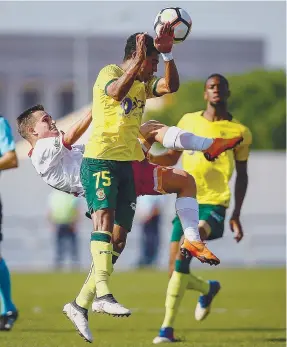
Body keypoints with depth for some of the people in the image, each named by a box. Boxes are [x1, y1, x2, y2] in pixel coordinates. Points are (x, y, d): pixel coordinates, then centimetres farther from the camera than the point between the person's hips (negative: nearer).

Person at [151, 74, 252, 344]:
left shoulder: (239, 132, 6)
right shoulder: (189, 121, 12)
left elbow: (242, 175, 11)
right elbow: (171, 158, 20)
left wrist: (236, 215, 4)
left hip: (214, 204, -4)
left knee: (181, 258, -26)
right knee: (175, 270, -2)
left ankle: (167, 328, -20)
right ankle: (208, 289, 32)